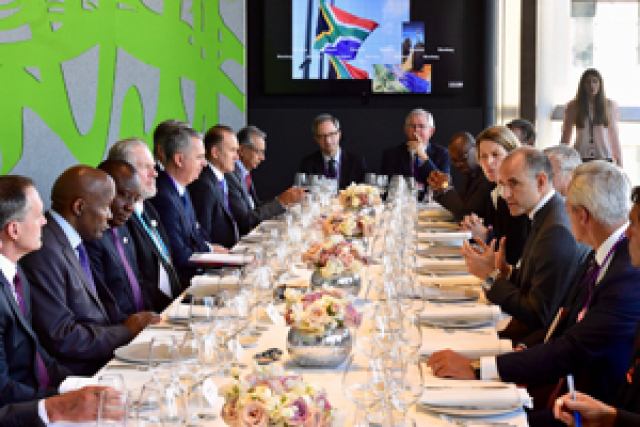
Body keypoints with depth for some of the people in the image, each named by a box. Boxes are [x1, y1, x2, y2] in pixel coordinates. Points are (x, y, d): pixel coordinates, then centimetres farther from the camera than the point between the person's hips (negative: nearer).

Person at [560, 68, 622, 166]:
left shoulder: (610, 106, 7)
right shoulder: (573, 106, 6)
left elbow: (614, 136, 10)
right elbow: (565, 137, 10)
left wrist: (619, 162, 8)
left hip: (604, 157, 0)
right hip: (580, 158, 0)